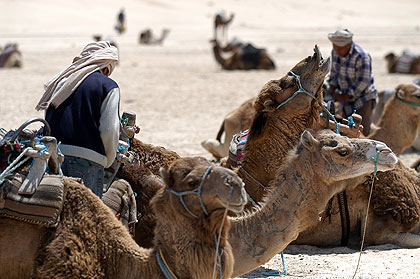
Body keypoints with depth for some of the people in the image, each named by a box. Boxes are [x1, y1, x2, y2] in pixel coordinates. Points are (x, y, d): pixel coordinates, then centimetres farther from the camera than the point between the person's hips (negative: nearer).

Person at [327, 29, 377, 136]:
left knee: (362, 133, -15)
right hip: (346, 100, 7)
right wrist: (332, 88, -4)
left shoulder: (361, 56, -25)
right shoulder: (335, 52, -3)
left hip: (363, 98, -7)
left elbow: (363, 82, -23)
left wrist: (344, 96, -20)